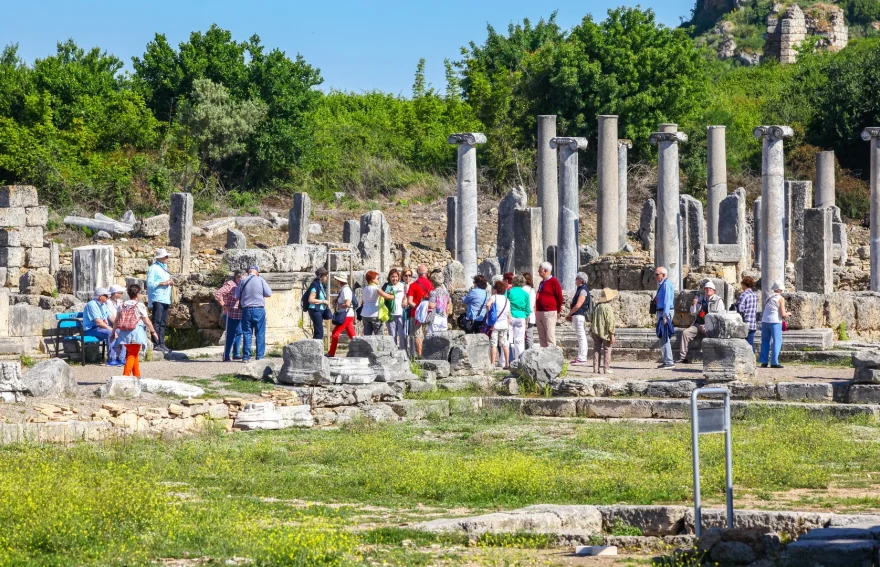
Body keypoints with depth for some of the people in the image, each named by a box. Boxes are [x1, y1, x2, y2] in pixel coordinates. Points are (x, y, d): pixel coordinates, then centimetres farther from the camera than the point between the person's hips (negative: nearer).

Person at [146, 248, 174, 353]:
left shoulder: (164, 268, 22)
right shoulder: (153, 268, -5)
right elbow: (150, 283, -12)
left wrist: (170, 282, 10)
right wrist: (163, 283, -16)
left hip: (165, 299, 9)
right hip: (157, 299, -9)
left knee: (163, 323, 8)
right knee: (157, 322, -10)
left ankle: (162, 344, 11)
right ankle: (156, 344, -12)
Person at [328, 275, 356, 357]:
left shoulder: (345, 290, -16)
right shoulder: (343, 289, 14)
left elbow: (347, 304, -24)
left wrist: (338, 306, -11)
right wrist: (337, 303, 6)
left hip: (346, 315, -10)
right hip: (349, 314, 10)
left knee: (335, 333, -2)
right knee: (352, 334, 7)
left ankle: (331, 353, 3)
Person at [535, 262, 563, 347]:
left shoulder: (553, 282, -7)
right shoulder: (542, 283, 19)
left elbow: (559, 297, -8)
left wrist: (558, 311, -2)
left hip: (549, 312, -9)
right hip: (540, 312, 9)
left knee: (550, 336, -10)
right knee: (542, 337, 8)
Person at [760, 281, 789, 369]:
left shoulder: (769, 297, 12)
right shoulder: (781, 299, -5)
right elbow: (783, 314, -10)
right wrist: (787, 313, 12)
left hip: (765, 321, 6)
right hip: (775, 322, -6)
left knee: (765, 342, 12)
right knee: (777, 342, -2)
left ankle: (764, 362, 9)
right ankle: (774, 362, -10)